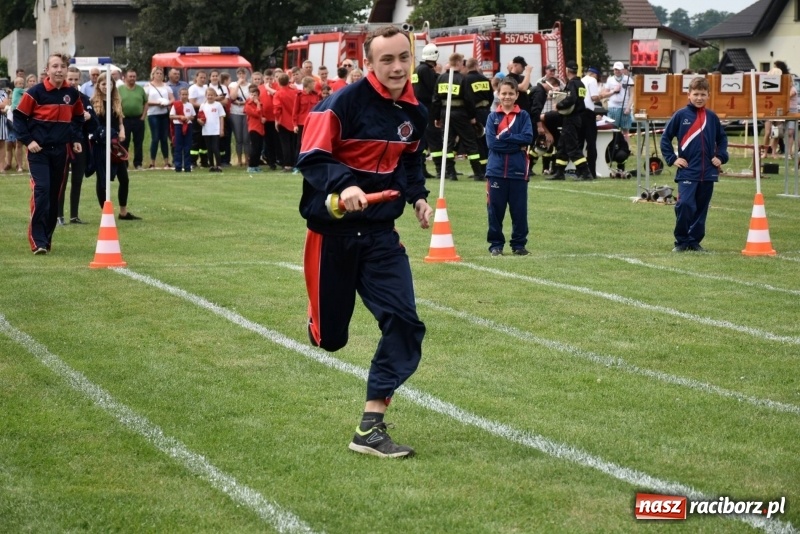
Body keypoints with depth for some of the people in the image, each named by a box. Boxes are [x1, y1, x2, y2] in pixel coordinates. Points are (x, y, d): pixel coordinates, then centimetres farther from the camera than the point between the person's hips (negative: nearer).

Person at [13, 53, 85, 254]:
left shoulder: (72, 94, 5)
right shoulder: (36, 92, -9)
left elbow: (78, 117, 22)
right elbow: (19, 116, -4)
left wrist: (75, 139, 11)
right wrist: (27, 140, -11)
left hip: (60, 151, 5)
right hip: (39, 150, -5)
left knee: (55, 194, 9)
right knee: (41, 190, -16)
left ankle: (47, 238, 21)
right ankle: (38, 241, -14)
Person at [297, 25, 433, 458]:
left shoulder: (414, 112, 3)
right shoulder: (342, 104, -17)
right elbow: (312, 159, -18)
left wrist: (417, 195, 4)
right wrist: (343, 185, -35)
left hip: (380, 232, 5)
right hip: (333, 230, -5)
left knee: (404, 323, -11)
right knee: (329, 338, 5)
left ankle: (370, 430, -5)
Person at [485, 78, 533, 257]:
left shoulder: (523, 116, 4)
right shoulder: (493, 117, 5)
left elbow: (528, 138, -9)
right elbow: (491, 142, -7)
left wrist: (504, 137, -13)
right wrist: (517, 145, -11)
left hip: (518, 171, 0)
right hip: (496, 170, 0)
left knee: (519, 210, 4)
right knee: (495, 210, 3)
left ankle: (519, 244, 15)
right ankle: (496, 244, 13)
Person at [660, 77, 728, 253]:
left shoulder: (712, 117, 8)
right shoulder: (681, 115, -1)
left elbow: (722, 138, 21)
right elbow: (665, 138, 4)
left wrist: (721, 157, 9)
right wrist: (672, 158, -3)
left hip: (708, 172, 4)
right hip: (687, 171, -4)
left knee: (701, 208, 7)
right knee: (685, 205, -15)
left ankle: (695, 241, 17)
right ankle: (681, 241, -2)